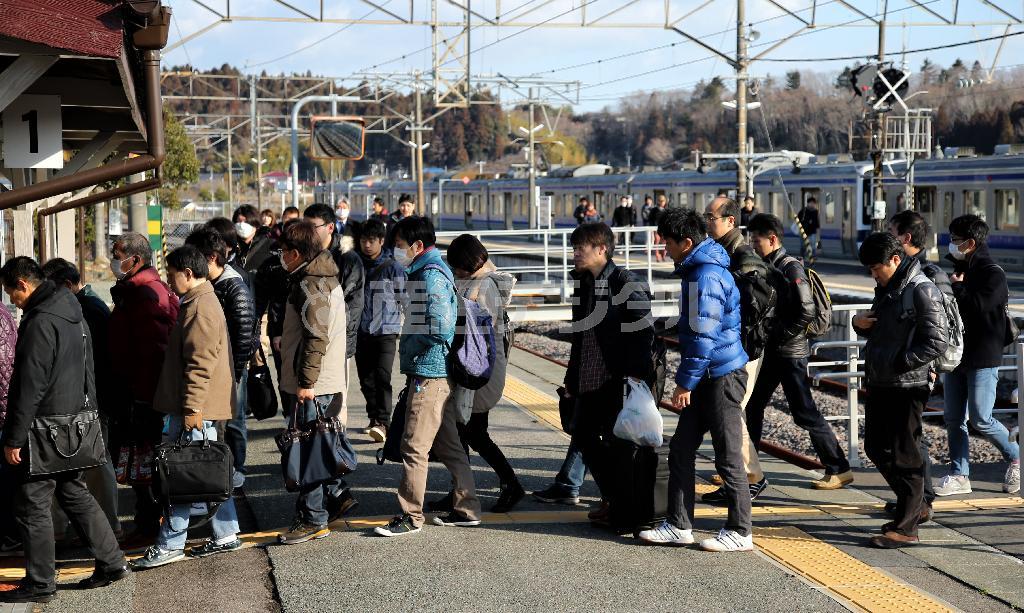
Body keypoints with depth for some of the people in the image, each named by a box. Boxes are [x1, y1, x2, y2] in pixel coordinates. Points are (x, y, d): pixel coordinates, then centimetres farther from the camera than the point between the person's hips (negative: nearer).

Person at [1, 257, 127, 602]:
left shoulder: (40, 322, -19)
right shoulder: (72, 312, 11)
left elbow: (29, 387, -21)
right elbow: (86, 370, 19)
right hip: (75, 426, 9)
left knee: (31, 504, 0)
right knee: (74, 494, 18)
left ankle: (40, 584, 7)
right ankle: (111, 562, 21)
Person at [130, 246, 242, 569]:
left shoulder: (200, 309, -16)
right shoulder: (203, 302, 17)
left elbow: (200, 364, -22)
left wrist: (192, 408, -22)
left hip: (195, 407, -11)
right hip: (202, 408, 11)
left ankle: (170, 545, -3)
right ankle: (226, 534, 19)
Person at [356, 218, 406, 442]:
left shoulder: (393, 268, -3)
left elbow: (405, 299, 2)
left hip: (386, 332, -4)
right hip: (361, 331, 4)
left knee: (382, 376, -16)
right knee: (366, 379, 8)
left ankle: (383, 422, -17)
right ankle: (374, 418, 22)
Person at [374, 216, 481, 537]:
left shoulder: (431, 275, -15)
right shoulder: (427, 272, 17)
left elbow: (441, 328, -24)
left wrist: (410, 346, -11)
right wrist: (409, 345, 10)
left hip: (428, 372, -10)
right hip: (438, 372, 10)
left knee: (414, 447, -5)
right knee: (448, 445, 14)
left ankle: (410, 517, 0)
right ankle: (467, 509, 20)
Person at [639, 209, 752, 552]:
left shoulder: (706, 277, -19)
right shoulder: (698, 269, 14)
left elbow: (703, 336, -22)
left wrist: (685, 382, -18)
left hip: (722, 377, -10)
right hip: (708, 378, 10)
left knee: (728, 458, -2)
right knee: (681, 450, 11)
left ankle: (739, 533, 7)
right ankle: (679, 526, 16)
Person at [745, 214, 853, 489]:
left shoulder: (791, 268, -15)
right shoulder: (768, 267, 11)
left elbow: (806, 311, -23)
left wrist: (780, 335, -17)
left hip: (790, 353, -9)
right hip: (772, 352, 9)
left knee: (805, 413, -5)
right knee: (752, 405, 13)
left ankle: (839, 469, 4)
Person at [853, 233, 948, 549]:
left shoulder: (922, 291, -15)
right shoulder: (887, 288, 13)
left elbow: (936, 343, -20)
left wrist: (897, 363, -20)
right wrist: (859, 323, 2)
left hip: (906, 387, -9)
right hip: (878, 384, 10)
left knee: (903, 455, -3)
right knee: (876, 449, 15)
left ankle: (906, 527, 5)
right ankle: (916, 506, 30)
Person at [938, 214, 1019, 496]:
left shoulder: (993, 274, -11)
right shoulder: (961, 270, 14)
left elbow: (978, 305, -26)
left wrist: (957, 286, -11)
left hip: (983, 360, -8)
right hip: (956, 357, 8)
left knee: (980, 420, -7)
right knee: (954, 419, 5)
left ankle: (1016, 458, 15)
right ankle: (958, 476, 10)